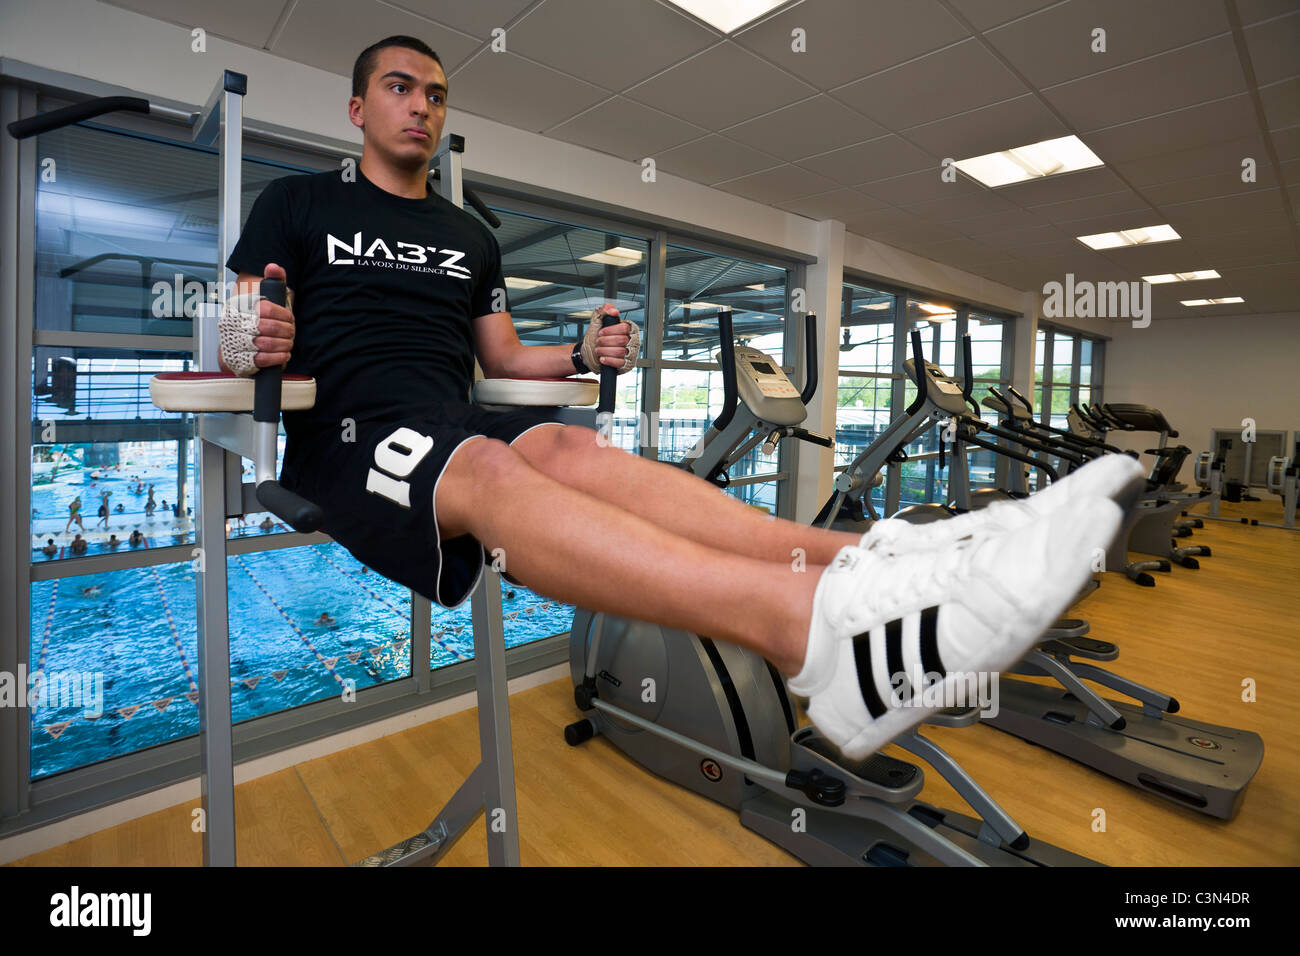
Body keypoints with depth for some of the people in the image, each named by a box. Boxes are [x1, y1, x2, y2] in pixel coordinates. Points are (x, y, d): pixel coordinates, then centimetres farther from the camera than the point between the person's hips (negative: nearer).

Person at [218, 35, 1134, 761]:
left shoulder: (471, 236, 23)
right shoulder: (295, 204, 15)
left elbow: (502, 359, 19)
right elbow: (238, 335, 9)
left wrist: (582, 354, -1)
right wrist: (252, 346, -16)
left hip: (455, 419, 3)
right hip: (347, 432, -3)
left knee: (569, 448, -31)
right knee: (490, 471, -37)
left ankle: (870, 557, -49)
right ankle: (814, 623, -62)